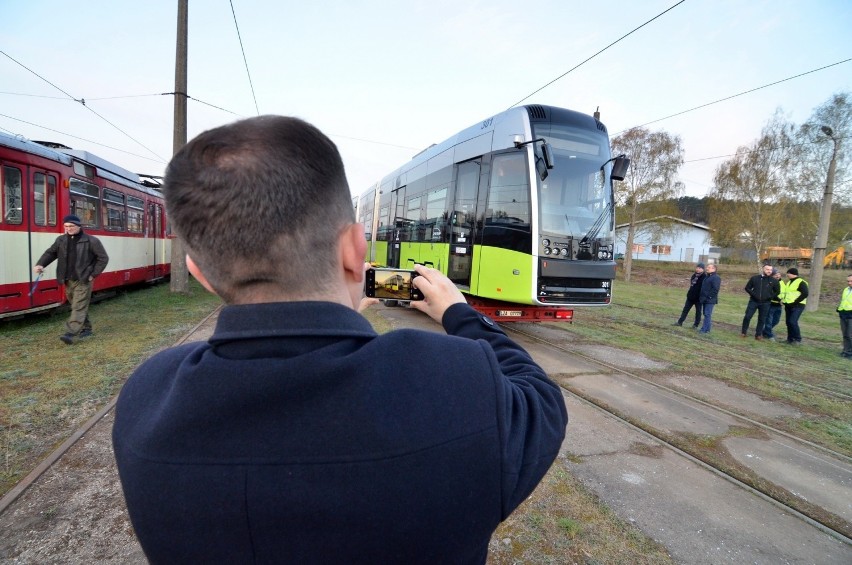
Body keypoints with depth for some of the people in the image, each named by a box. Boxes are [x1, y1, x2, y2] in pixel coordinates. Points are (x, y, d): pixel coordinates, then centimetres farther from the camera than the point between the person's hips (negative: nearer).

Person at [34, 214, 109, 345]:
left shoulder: (91, 241, -9)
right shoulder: (61, 240, 8)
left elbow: (103, 258, -7)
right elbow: (50, 253, 12)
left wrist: (93, 274, -9)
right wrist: (40, 264, -7)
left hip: (83, 281, -7)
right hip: (68, 281, 7)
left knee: (79, 307, -10)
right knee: (77, 306, 15)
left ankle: (70, 333, -15)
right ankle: (86, 328, 28)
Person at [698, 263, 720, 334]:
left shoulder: (716, 278, -12)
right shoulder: (707, 276, 18)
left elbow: (716, 289, -20)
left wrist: (709, 296, -20)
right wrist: (702, 296, 17)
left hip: (710, 300, -10)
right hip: (705, 299, 10)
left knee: (707, 314, -8)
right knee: (705, 314, 12)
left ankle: (705, 329, -7)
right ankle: (705, 328, 18)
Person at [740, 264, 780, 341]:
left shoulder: (773, 281, 2)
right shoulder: (755, 278, 0)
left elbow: (777, 291, 12)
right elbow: (747, 288, 7)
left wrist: (770, 297, 0)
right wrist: (753, 294, -6)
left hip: (765, 303, 1)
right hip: (753, 301, -1)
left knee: (762, 319, 6)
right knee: (747, 317, -4)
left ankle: (758, 334, 16)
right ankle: (744, 332, 9)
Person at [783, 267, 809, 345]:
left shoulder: (801, 282, -9)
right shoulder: (789, 282, 18)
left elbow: (805, 294, -18)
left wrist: (795, 302, -19)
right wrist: (785, 301, 12)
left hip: (797, 306, -9)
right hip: (788, 306, 9)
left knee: (793, 322, -16)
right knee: (788, 322, 8)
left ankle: (798, 339, -6)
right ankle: (790, 339, 16)